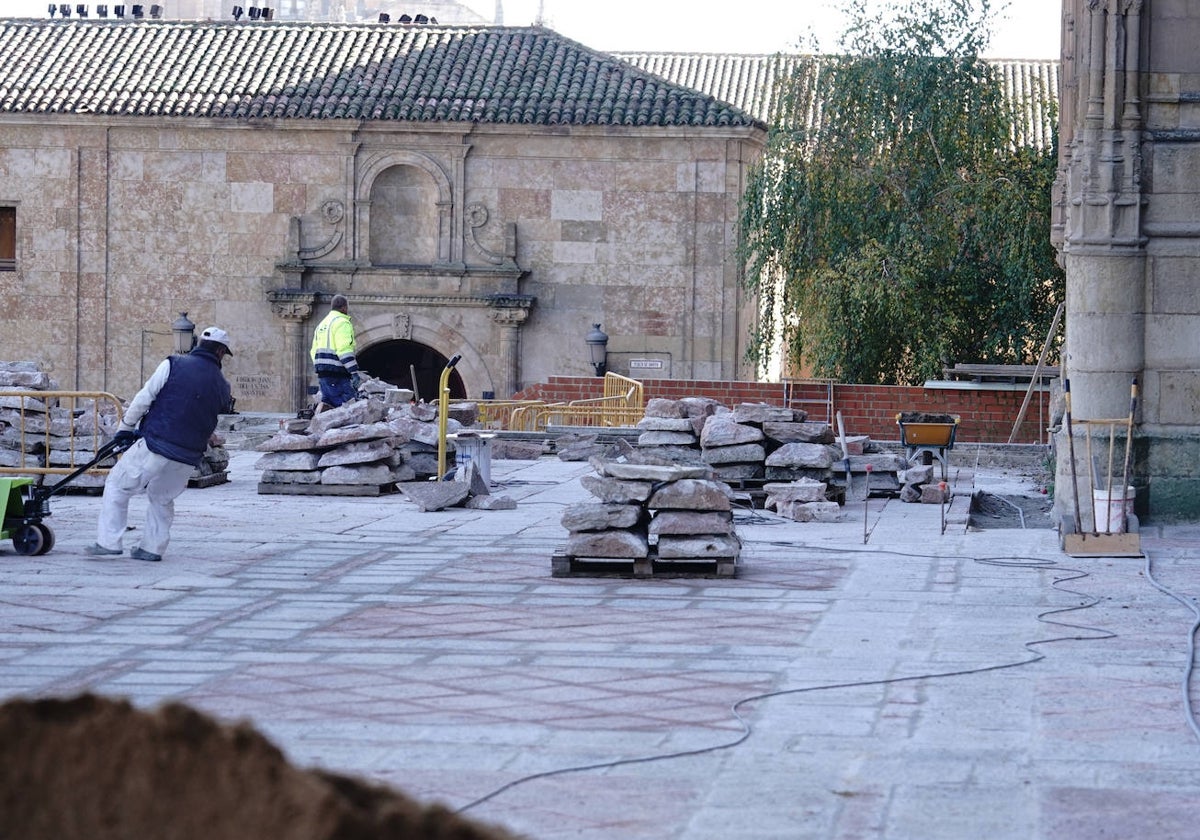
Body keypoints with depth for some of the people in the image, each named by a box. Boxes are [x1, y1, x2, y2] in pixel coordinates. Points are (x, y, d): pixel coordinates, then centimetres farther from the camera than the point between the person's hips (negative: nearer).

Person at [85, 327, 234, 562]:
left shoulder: (173, 366, -3)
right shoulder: (222, 387, 7)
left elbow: (144, 399, -3)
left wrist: (125, 428, 7)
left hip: (155, 446, -4)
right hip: (188, 459, 4)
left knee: (117, 486, 9)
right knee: (162, 498, 26)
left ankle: (108, 542, 3)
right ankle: (152, 547, 22)